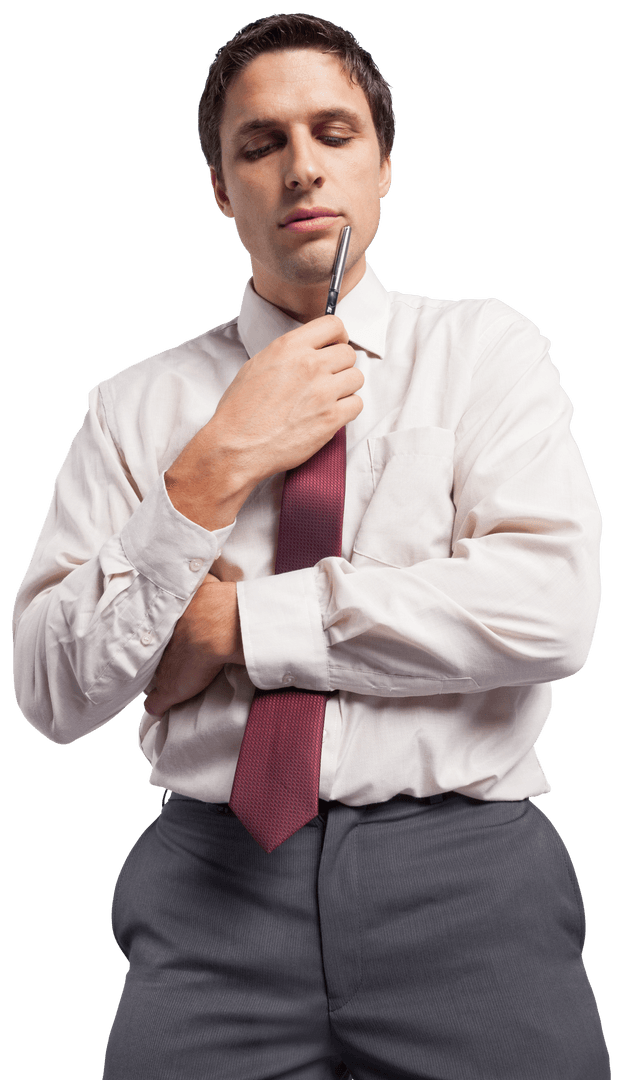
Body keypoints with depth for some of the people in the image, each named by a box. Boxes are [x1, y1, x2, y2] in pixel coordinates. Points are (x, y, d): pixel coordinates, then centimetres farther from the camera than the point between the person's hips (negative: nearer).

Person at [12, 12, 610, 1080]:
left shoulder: (484, 346, 3)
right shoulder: (137, 407, 6)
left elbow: (551, 610, -12)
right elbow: (52, 695, -1)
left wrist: (237, 625, -10)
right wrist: (212, 474, -12)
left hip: (464, 871, 0)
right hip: (215, 879, 1)